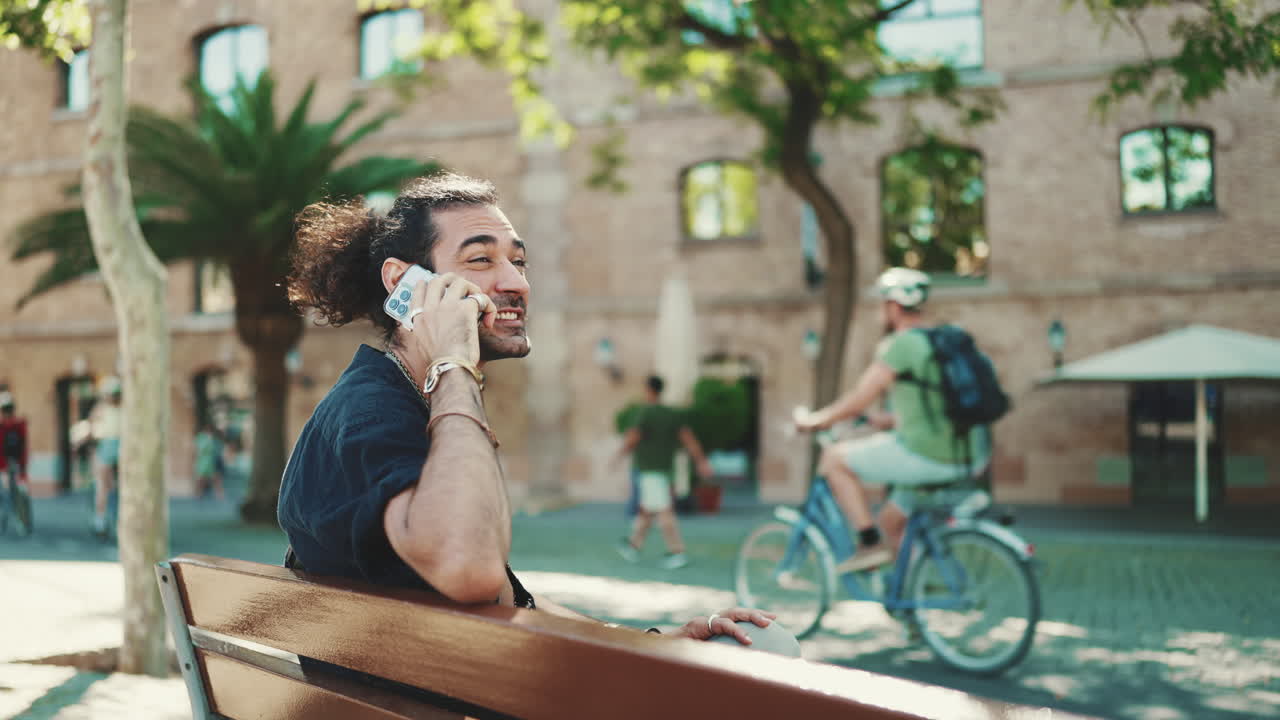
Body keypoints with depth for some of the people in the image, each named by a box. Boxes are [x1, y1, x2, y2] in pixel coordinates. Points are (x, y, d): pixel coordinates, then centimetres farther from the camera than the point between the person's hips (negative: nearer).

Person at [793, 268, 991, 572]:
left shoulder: (900, 344, -8)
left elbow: (857, 402, -7)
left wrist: (814, 419, 8)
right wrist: (885, 420, 37)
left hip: (927, 455, -9)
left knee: (834, 459, 4)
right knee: (891, 522, 26)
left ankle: (870, 543, 2)